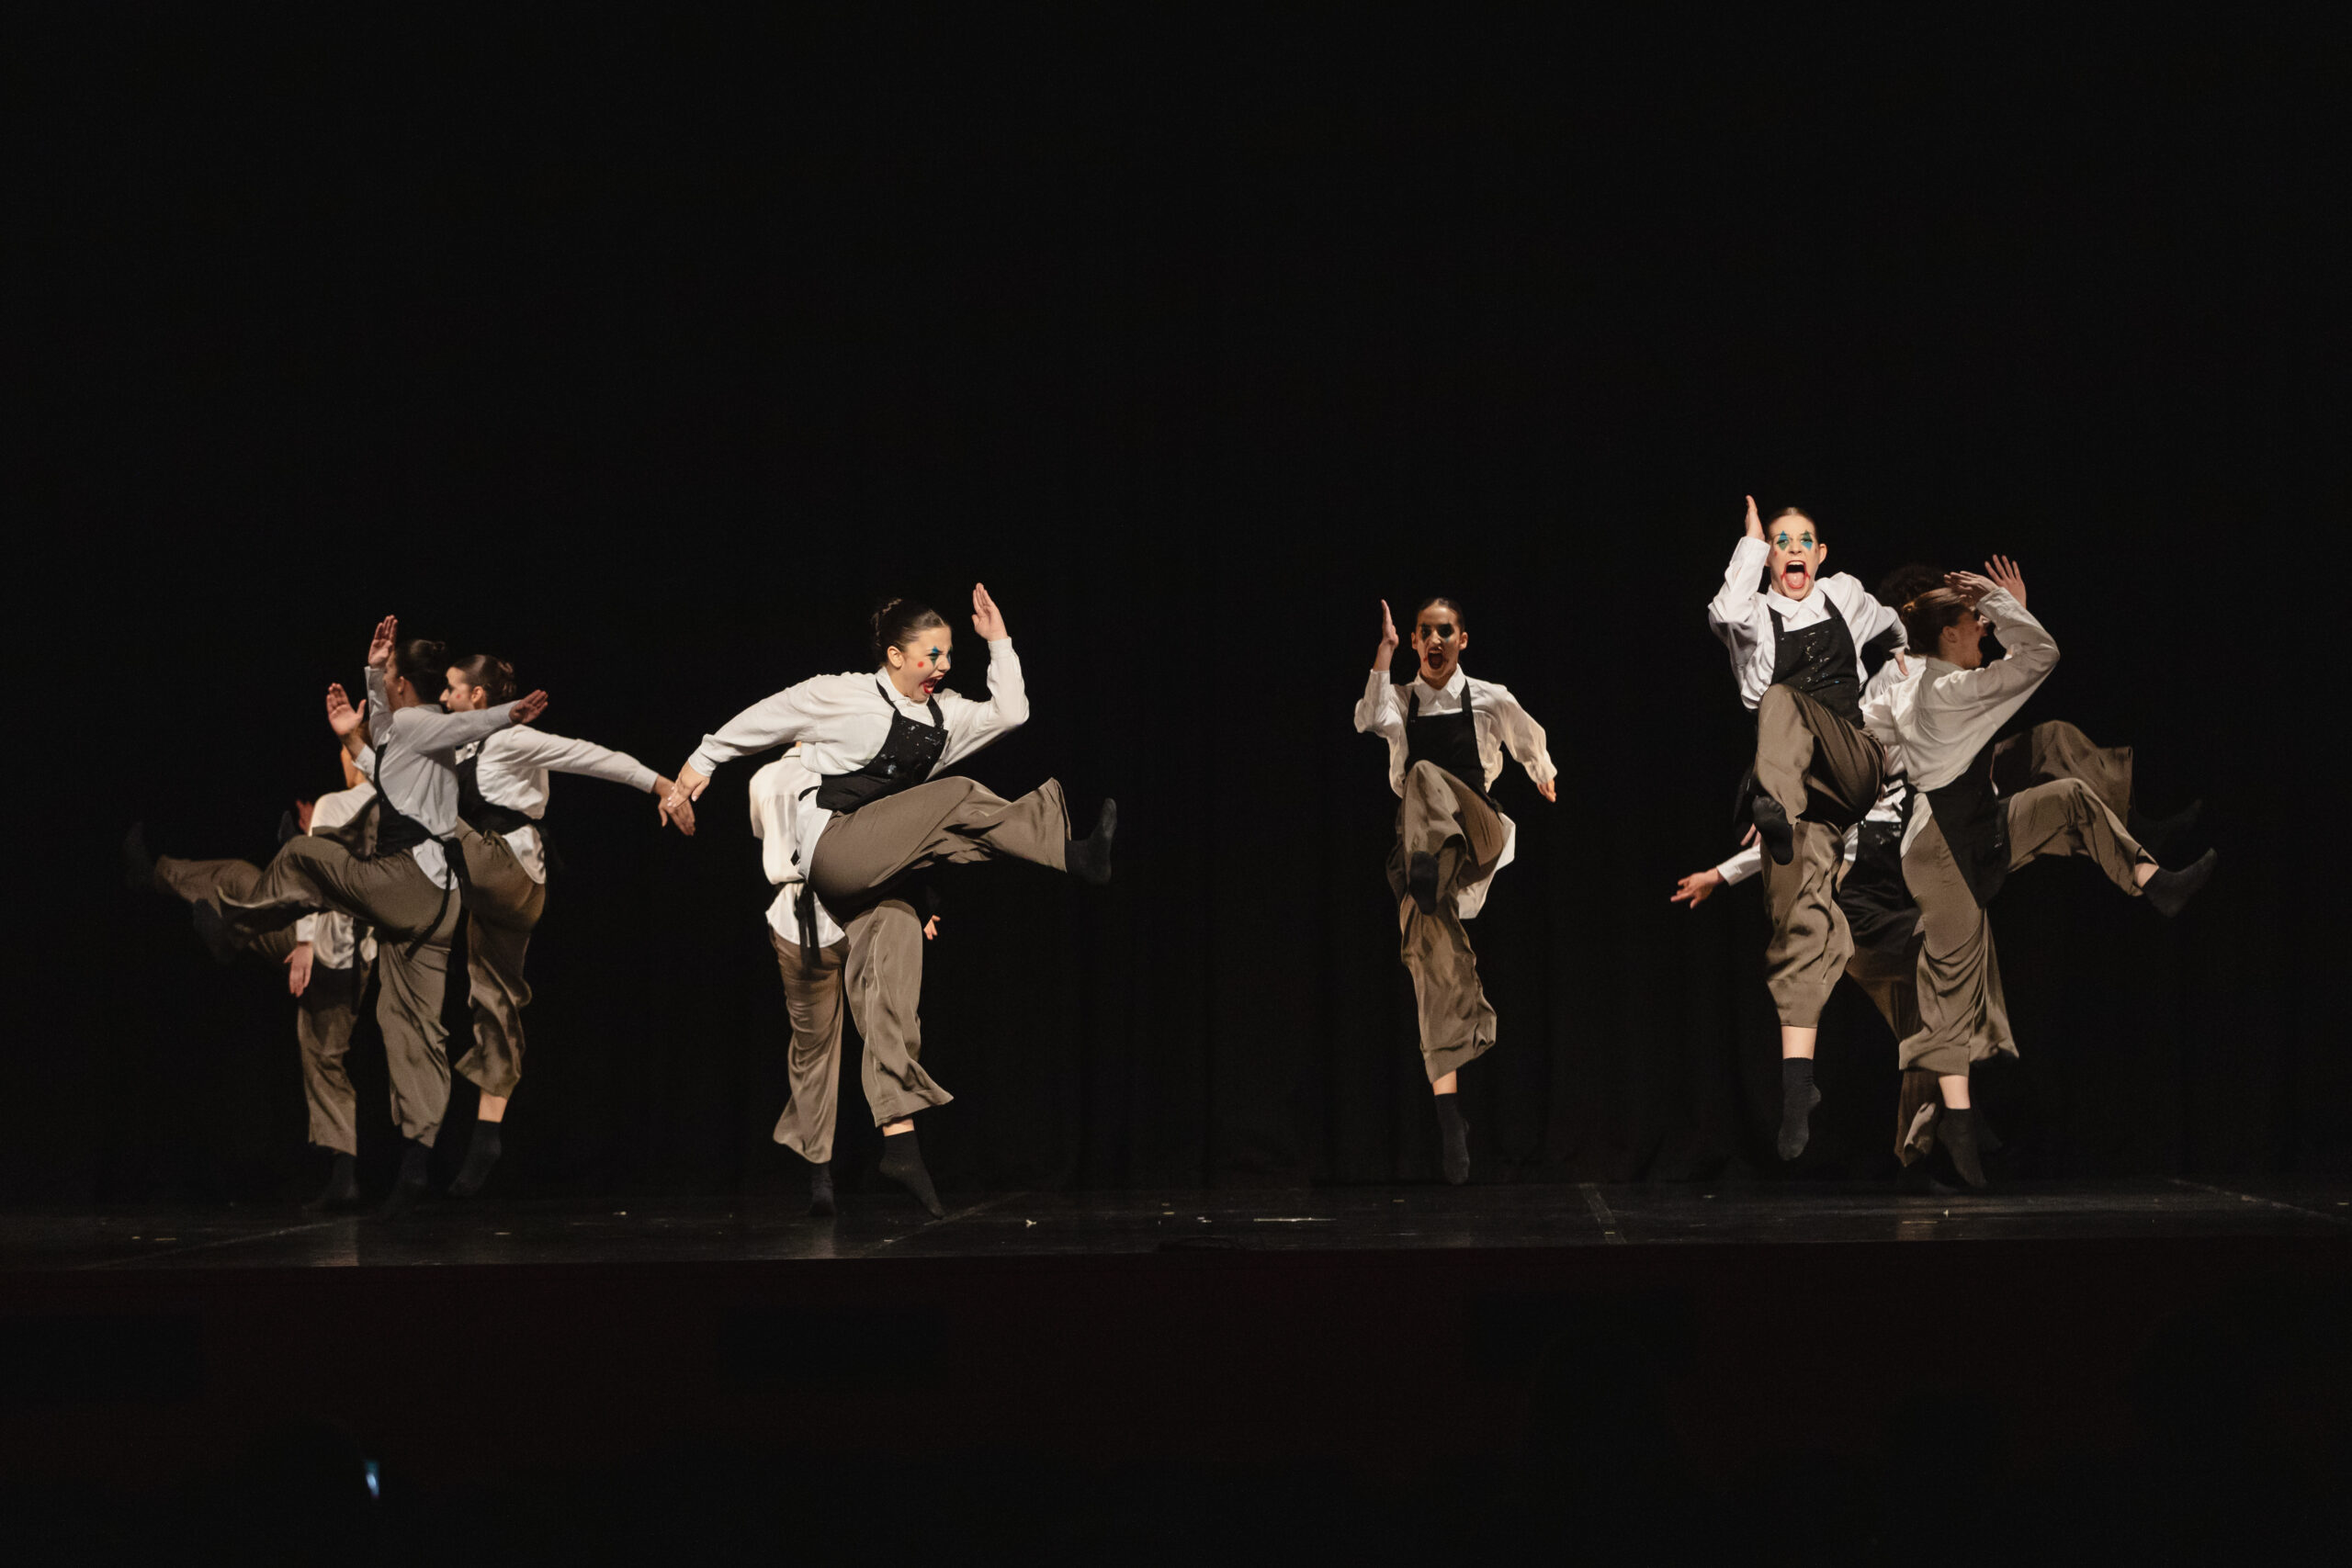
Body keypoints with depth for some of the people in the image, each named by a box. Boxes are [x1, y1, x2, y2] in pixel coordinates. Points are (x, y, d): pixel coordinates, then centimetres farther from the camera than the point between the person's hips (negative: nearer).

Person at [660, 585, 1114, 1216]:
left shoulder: (944, 714, 18)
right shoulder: (843, 695, -1)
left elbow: (1010, 712, 13)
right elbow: (763, 719, 6)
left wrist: (999, 642, 13)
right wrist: (699, 764, 10)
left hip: (879, 875, 6)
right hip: (832, 848, -6)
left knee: (893, 985, -9)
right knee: (958, 798, -22)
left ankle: (899, 1138, -16)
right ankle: (1075, 853, -28)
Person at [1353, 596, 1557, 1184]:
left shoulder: (1491, 700, 10)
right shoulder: (1400, 700, 11)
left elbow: (1534, 750, 29)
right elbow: (1369, 722, -14)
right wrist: (1385, 649, -9)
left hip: (1478, 838, -1)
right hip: (1418, 846, 1)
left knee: (1426, 776, -32)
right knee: (1437, 970, -11)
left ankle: (1430, 870, -62)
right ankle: (1451, 1125, -10)